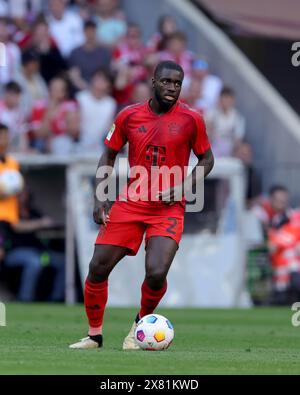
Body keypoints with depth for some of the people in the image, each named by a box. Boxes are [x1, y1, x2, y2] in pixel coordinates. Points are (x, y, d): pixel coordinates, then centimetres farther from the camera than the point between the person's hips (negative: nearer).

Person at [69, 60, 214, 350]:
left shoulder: (190, 120, -4)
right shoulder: (129, 116, 1)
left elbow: (206, 159, 7)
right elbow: (109, 155, 11)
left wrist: (183, 186, -10)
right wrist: (99, 197, -1)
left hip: (169, 207, -2)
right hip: (131, 203, 2)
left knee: (156, 273, -20)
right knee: (98, 268, -2)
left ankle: (141, 323, 10)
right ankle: (94, 334, 18)